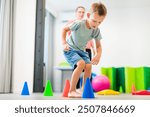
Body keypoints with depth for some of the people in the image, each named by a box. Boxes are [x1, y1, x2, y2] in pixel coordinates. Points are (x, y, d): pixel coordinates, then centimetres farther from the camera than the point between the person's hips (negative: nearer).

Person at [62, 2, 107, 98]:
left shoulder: (96, 31, -10)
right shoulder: (79, 24, -25)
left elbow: (98, 46, -1)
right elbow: (64, 29, -10)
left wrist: (98, 55, -23)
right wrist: (64, 43, -21)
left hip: (81, 50, 6)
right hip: (70, 49, -5)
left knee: (89, 66, -17)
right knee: (81, 64, -28)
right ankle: (72, 91, -20)